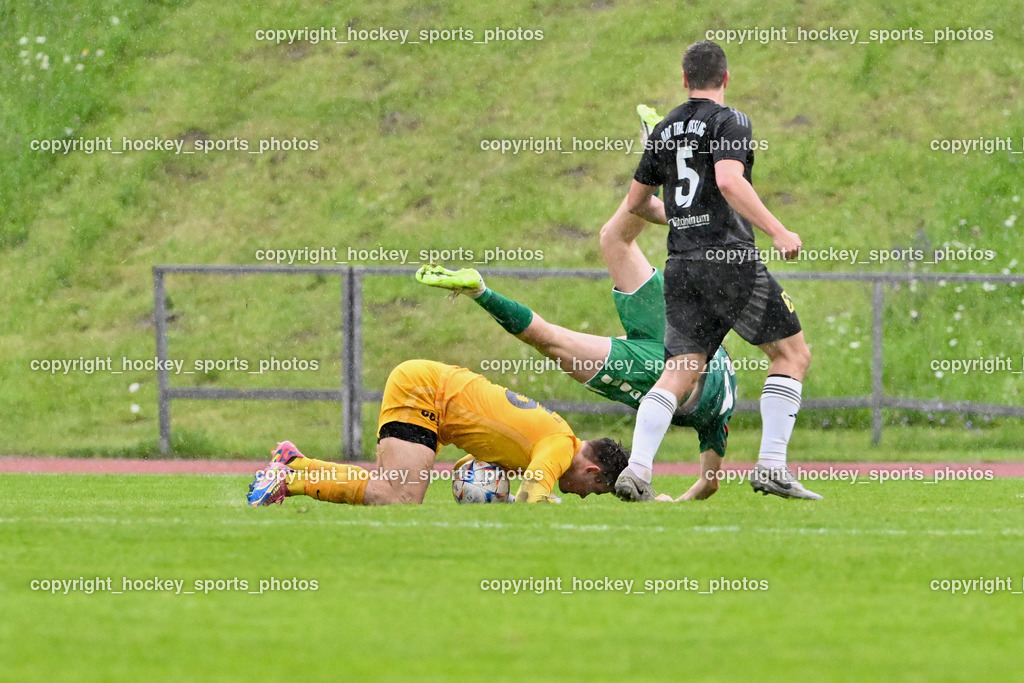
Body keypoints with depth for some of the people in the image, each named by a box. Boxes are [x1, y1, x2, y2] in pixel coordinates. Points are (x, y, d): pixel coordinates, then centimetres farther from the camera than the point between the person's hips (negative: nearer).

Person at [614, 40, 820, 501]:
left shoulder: (665, 130, 16)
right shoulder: (729, 122, -4)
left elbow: (636, 203, 23)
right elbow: (728, 181, -21)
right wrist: (777, 231, -23)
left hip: (681, 266, 6)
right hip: (729, 256, -6)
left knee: (679, 372, 3)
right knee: (792, 354, 4)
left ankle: (637, 468, -15)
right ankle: (771, 464, -6)